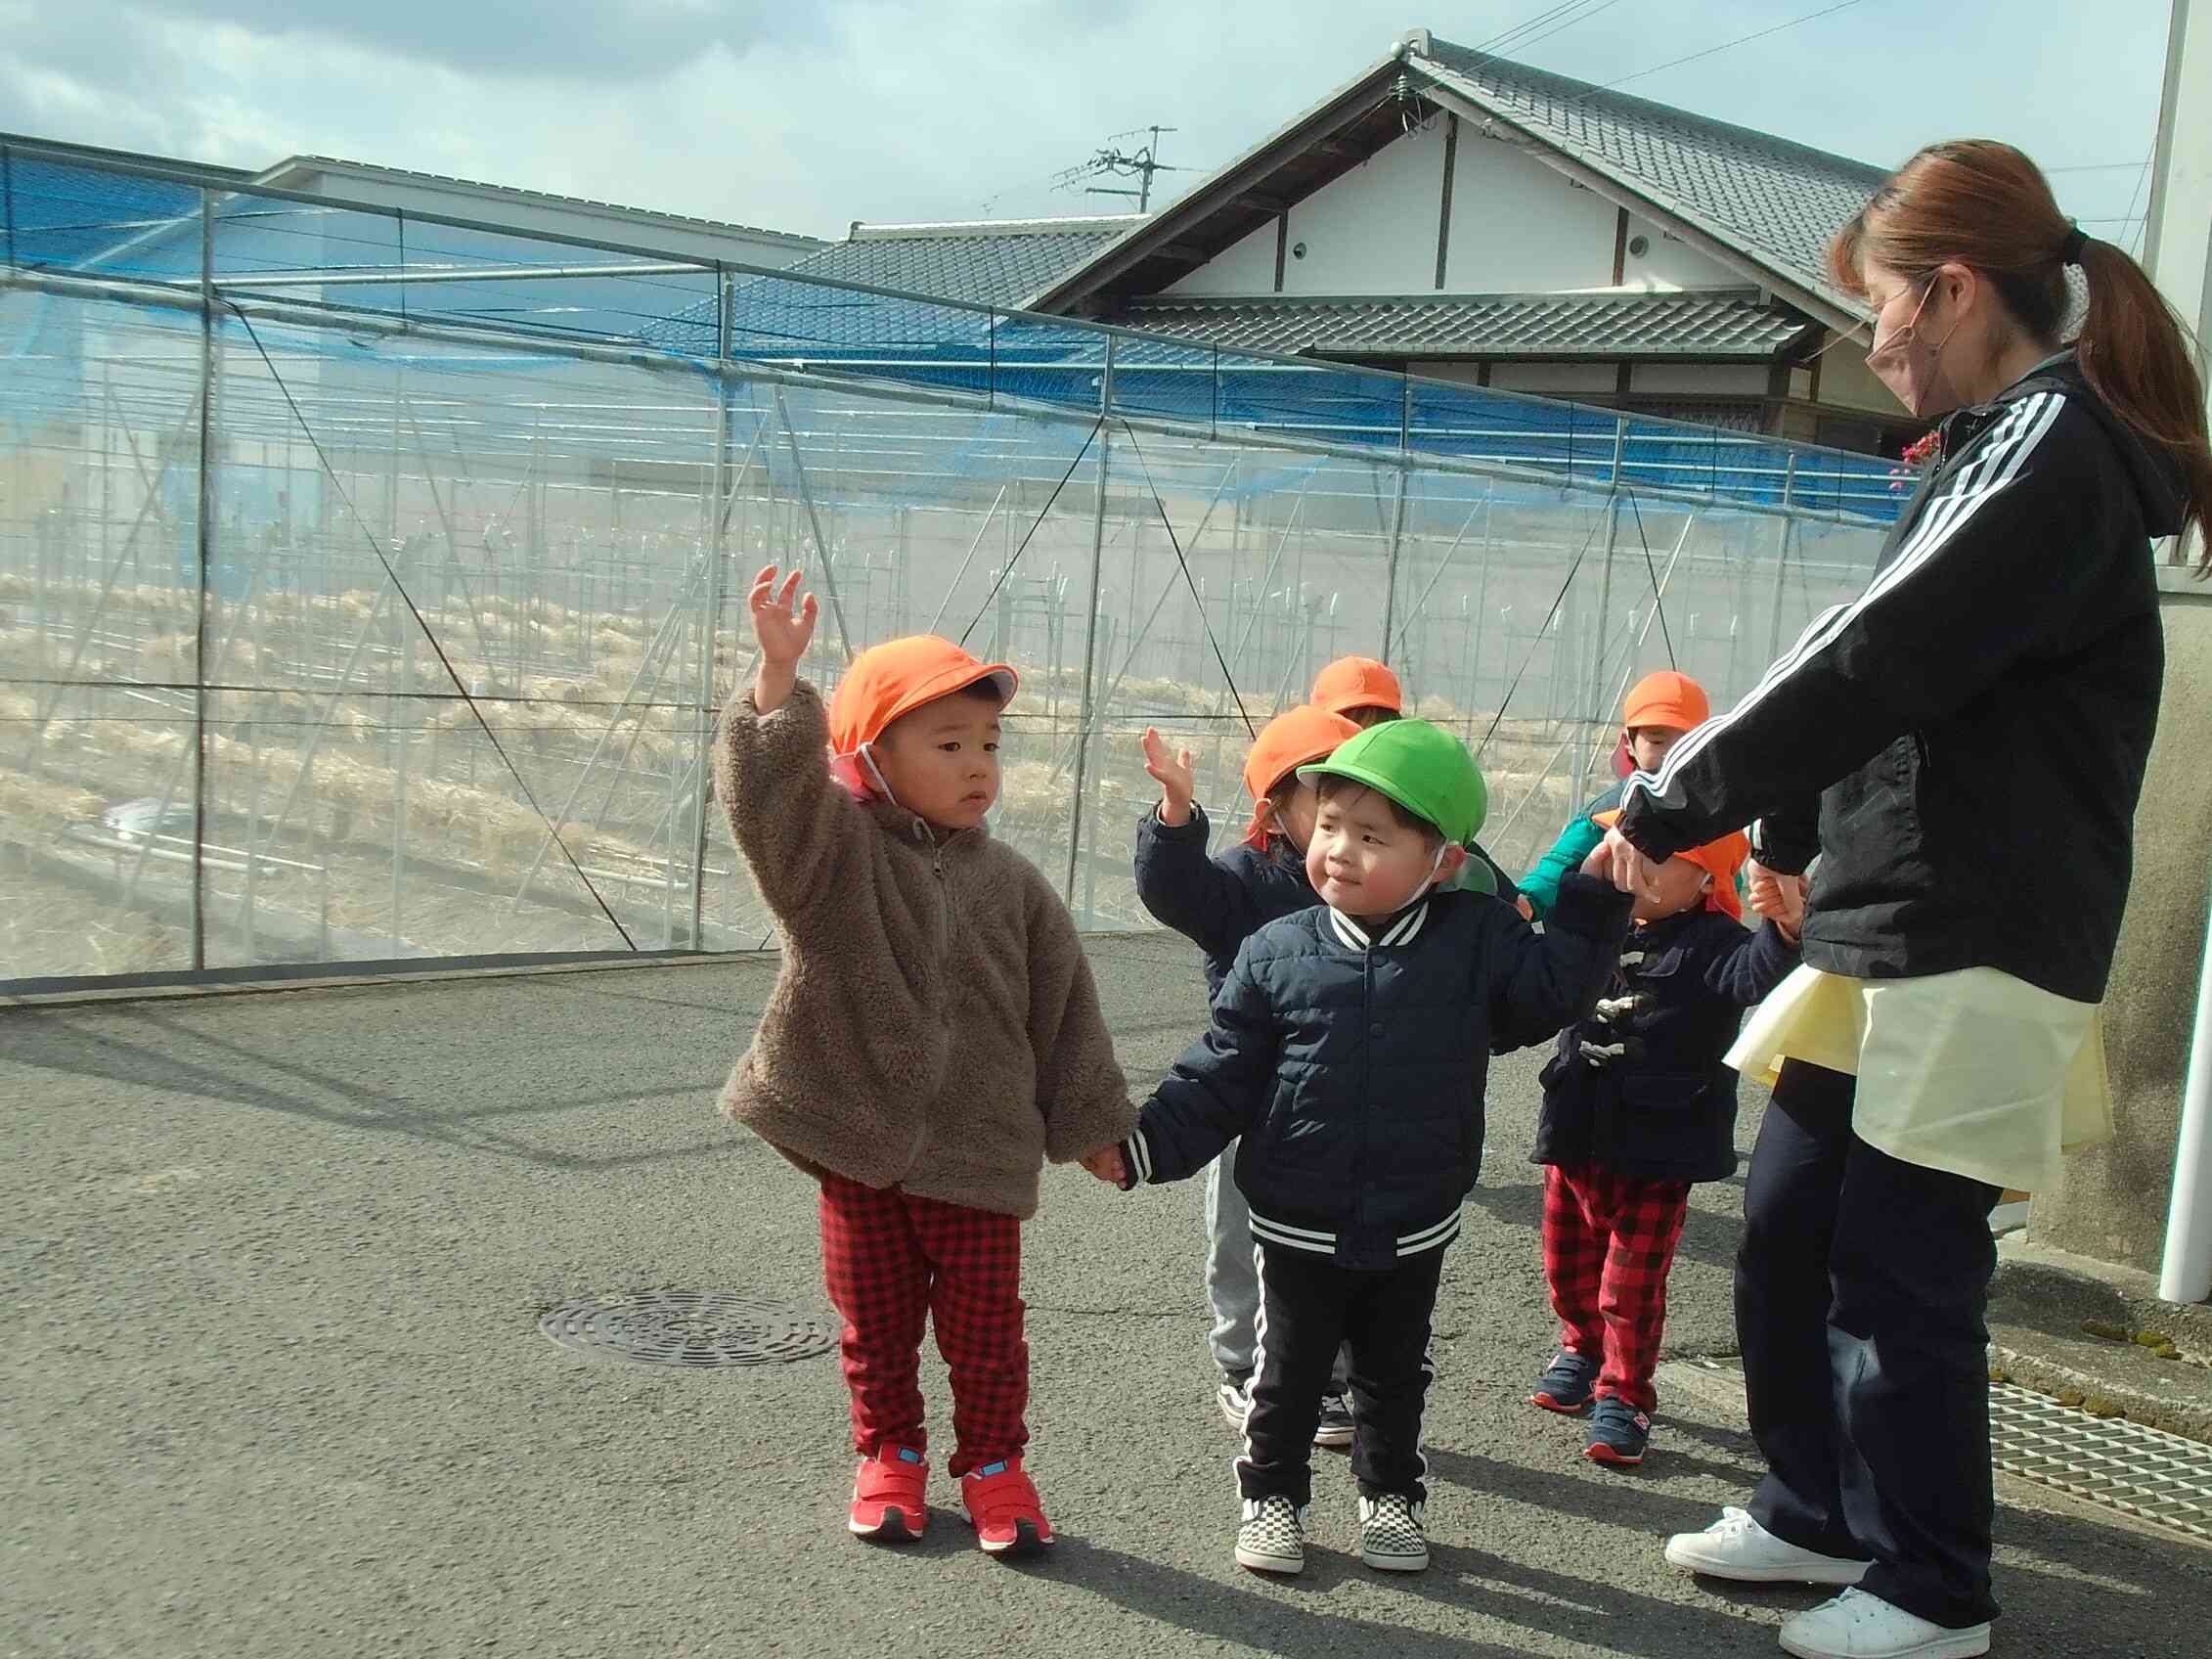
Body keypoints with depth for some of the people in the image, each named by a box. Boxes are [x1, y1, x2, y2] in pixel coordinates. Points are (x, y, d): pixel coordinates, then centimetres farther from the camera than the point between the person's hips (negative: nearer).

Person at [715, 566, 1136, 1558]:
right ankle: (889, 1455, 35)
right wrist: (778, 679, -42)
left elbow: (1061, 1005, 6)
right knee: (876, 1322, 15)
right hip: (858, 1147, -1)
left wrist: (1093, 1125, 9)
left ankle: (994, 1465, 29)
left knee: (985, 1326, 10)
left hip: (978, 1152, 1)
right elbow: (766, 796, -28)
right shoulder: (834, 851, -7)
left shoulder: (1009, 882, 0)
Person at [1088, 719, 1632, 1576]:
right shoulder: (1277, 953, -9)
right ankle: (1272, 1494, 34)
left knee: (1395, 1373, 20)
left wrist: (1595, 898, -12)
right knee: (1289, 1372, 15)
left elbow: (1553, 990, -5)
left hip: (1413, 1226, 1)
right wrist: (1145, 1144, -14)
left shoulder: (1477, 939, -7)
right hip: (1299, 1224, -1)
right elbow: (1221, 1074, -6)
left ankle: (1389, 1493, 40)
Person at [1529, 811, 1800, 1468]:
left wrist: (1784, 931, -52)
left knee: (1632, 1284, 1)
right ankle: (1584, 1352, 42)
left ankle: (1623, 1396, 17)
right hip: (1576, 1139, 6)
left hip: (1656, 1150, -6)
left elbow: (1753, 970, -32)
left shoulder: (1709, 943, -11)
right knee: (1568, 1265, 18)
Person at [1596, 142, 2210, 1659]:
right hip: (1880, 938, 10)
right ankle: (1819, 1515, 31)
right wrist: (1782, 834, 16)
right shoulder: (2012, 446, 17)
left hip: (1972, 957, -10)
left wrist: (1670, 807, -12)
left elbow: (1870, 671, -19)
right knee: (1787, 1225, 15)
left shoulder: (2052, 447, -13)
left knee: (1902, 1264, -1)